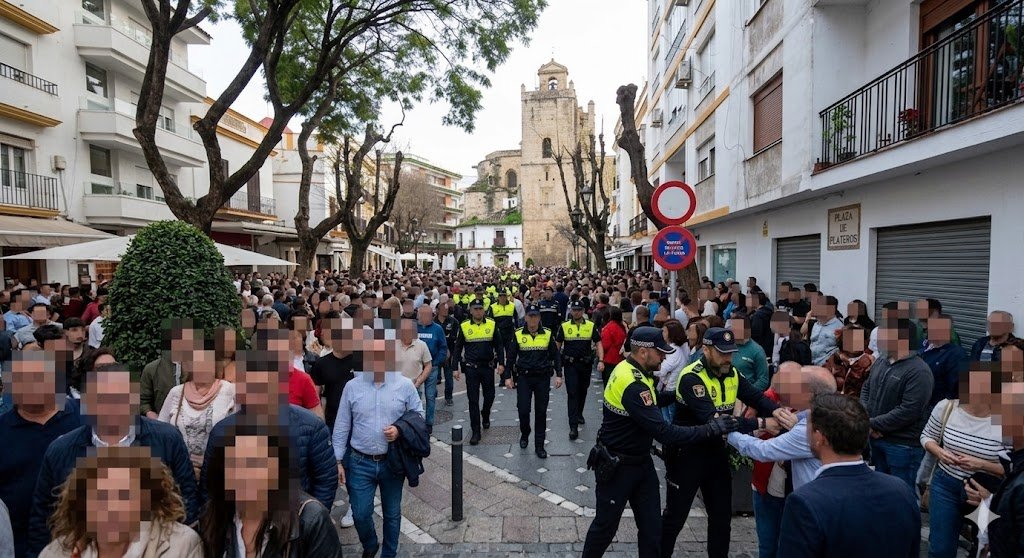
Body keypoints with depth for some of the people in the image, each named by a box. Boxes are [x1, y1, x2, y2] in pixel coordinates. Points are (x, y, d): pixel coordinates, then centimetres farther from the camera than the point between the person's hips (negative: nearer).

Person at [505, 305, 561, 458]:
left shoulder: (548, 334, 0)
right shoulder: (518, 334, -1)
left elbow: (555, 355, 5)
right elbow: (511, 357, 3)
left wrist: (558, 375, 0)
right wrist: (508, 377, -1)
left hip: (543, 378, 1)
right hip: (523, 377, 0)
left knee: (541, 411, 4)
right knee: (523, 410, -1)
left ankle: (539, 446, 14)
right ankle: (524, 435, 29)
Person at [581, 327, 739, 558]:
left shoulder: (633, 370, -1)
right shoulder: (632, 384, -31)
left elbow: (652, 401, 18)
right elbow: (664, 432, -33)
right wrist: (710, 429, -31)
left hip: (641, 461, 9)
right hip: (616, 466, -9)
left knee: (652, 527, 12)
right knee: (606, 524, 11)